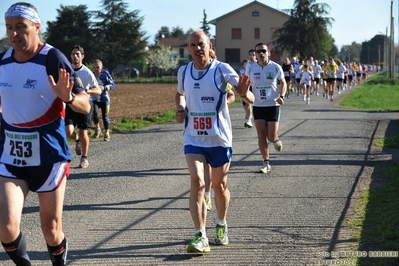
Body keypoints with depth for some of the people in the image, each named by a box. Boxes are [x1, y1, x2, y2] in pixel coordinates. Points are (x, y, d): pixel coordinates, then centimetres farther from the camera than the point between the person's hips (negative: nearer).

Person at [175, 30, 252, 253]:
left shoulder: (222, 69, -12)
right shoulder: (183, 71, 0)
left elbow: (250, 99, -18)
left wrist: (244, 93, -42)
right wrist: (180, 108, 1)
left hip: (220, 138, -1)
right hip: (193, 139, 2)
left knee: (220, 185, 12)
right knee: (197, 182, -17)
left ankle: (222, 225, 39)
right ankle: (200, 237, -18)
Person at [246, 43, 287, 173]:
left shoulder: (276, 67, -4)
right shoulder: (251, 69, 1)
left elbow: (283, 83, 8)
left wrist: (281, 96, -9)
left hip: (273, 105, -2)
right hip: (258, 106, 2)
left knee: (271, 137, -5)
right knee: (261, 136, -2)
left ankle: (276, 140, 32)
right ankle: (266, 163, 9)